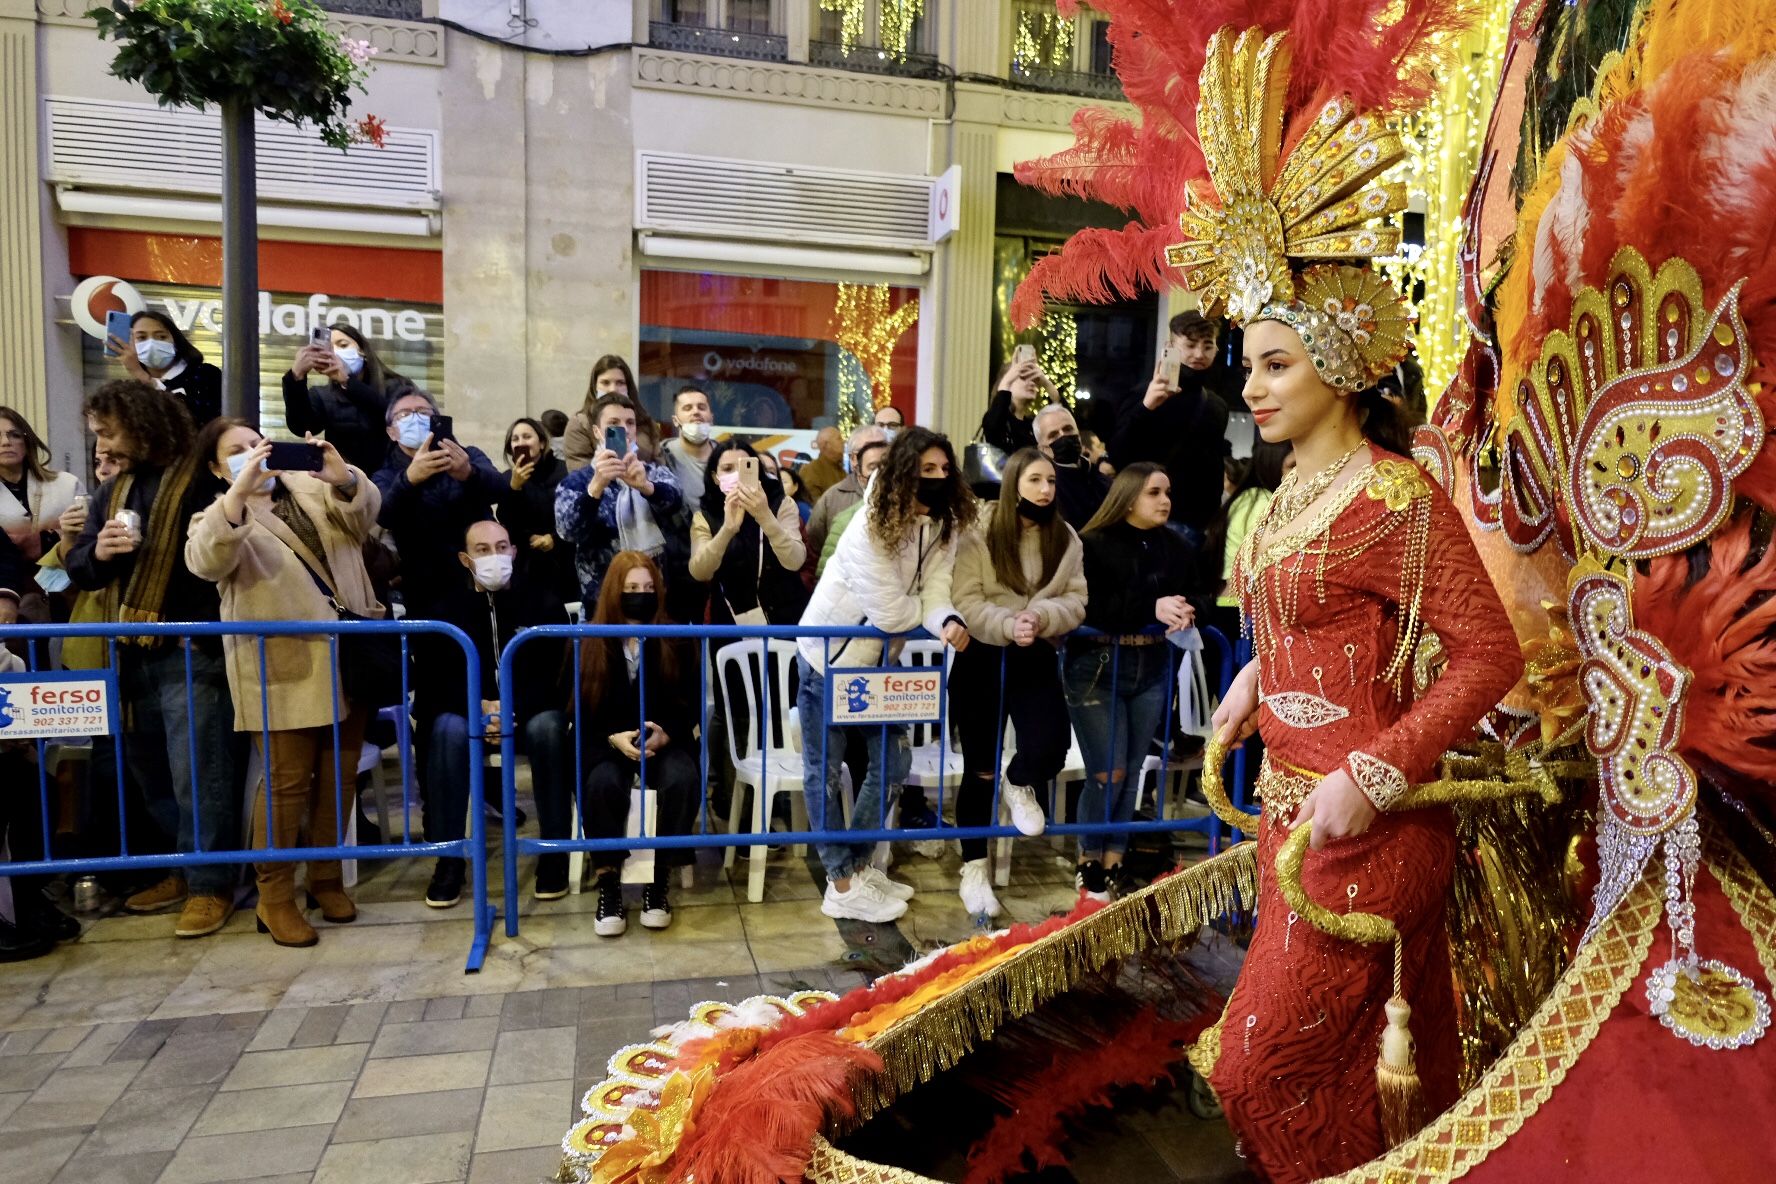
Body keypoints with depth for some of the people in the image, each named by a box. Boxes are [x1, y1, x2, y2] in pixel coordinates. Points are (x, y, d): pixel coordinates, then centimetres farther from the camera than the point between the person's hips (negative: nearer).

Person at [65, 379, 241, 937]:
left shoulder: (198, 482, -8)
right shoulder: (110, 491, 17)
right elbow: (78, 570, 16)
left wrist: (209, 635, -25)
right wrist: (96, 553, -5)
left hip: (190, 652, -8)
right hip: (132, 654, 8)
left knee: (196, 774, -4)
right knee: (150, 772, 15)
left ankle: (211, 884, 5)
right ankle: (185, 868, 28)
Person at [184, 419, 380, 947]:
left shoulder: (311, 487, 13)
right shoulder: (218, 517, 5)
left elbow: (363, 511, -4)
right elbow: (205, 562, -18)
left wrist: (342, 477, -25)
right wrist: (239, 493, -30)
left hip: (347, 656, 4)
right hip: (283, 670, -3)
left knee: (340, 775, 10)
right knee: (287, 781, -2)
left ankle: (326, 877, 26)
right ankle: (275, 897, 13)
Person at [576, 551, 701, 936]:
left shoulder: (676, 641, 1)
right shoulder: (590, 643, 1)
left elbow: (690, 706, 4)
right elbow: (580, 709, 1)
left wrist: (665, 734, -16)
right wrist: (614, 738, -17)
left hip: (665, 740, 0)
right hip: (608, 742, 0)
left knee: (682, 780, -32)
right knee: (603, 783, -34)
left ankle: (659, 878, -15)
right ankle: (608, 881, -17)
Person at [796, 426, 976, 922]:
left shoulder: (943, 525, -5)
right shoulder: (873, 527, -27)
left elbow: (934, 592, -14)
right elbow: (891, 612, -28)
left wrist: (949, 621, -35)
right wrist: (931, 613, -9)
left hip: (875, 658, 8)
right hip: (828, 653, -7)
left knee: (893, 761, 10)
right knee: (825, 771, 4)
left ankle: (857, 864, 27)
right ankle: (842, 886, 15)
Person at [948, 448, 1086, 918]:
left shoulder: (1066, 538, 4)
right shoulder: (979, 535, -7)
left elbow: (1075, 602, -3)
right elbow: (966, 602, -13)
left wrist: (1040, 617, -22)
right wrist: (1009, 625, -28)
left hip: (1037, 659, 2)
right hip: (983, 659, -2)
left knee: (1049, 750, -19)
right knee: (980, 768, 6)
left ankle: (1019, 785, 20)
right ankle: (975, 867, 24)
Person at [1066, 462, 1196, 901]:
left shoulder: (1175, 547, 7)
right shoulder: (1092, 544, -8)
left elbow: (1191, 602, 6)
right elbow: (1092, 608, -18)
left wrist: (1186, 614, -17)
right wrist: (1151, 609, -27)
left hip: (1152, 670, 5)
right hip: (1097, 667, -5)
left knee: (1130, 773, 9)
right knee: (1109, 773, -5)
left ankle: (1111, 869, 19)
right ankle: (1090, 865, 15)